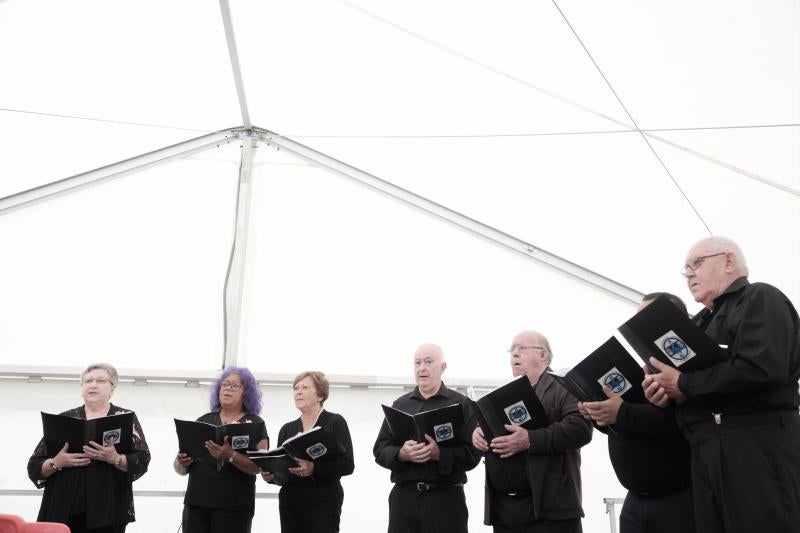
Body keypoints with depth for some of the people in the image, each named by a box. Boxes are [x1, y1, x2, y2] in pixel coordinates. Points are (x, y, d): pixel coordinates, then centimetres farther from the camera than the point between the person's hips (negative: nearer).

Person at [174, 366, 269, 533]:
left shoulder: (255, 423, 4)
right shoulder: (203, 421, 14)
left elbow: (258, 466, -10)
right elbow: (180, 469, 16)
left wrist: (230, 455, -26)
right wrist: (182, 463, -7)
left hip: (233, 505, -3)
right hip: (196, 502, 3)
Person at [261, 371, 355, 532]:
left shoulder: (335, 422, 0)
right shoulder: (287, 429, 15)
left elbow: (347, 465, -9)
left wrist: (314, 468, -24)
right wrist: (270, 474, -9)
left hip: (323, 503, -4)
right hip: (289, 503, 4)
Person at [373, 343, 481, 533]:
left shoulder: (461, 404, 3)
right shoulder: (399, 405, 13)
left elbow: (473, 453, -5)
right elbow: (380, 450, 8)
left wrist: (439, 454, -20)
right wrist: (401, 454, -12)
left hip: (446, 497, -2)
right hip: (403, 496, 3)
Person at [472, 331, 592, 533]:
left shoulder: (564, 389, -1)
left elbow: (580, 428, -15)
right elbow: (485, 424, 25)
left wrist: (530, 440, -23)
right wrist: (479, 432, 0)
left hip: (548, 504, -6)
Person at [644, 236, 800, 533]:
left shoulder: (760, 299, -1)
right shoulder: (699, 324, 23)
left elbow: (762, 368, -20)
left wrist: (683, 385, -11)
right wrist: (665, 390, -1)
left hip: (760, 449, -8)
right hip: (706, 457, 8)